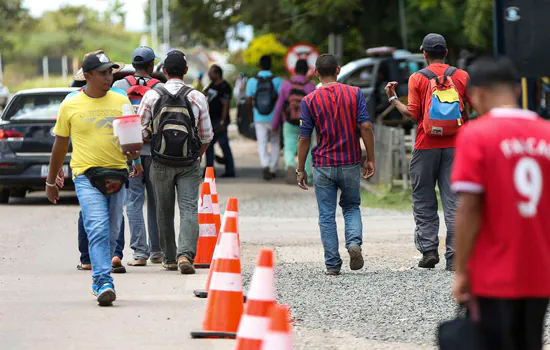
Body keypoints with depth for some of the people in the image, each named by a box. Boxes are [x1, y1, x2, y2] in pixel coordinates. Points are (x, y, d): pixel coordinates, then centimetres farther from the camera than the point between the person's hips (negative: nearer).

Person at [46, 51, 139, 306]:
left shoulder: (121, 102, 7)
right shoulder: (70, 106, 2)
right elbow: (60, 144, 12)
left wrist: (133, 150, -10)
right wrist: (51, 182, 17)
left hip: (117, 174, 3)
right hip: (86, 175, -3)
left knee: (111, 233, 8)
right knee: (98, 230, -17)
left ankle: (100, 281, 25)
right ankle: (104, 283, -24)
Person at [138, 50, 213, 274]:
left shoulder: (152, 96, -4)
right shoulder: (197, 97, -3)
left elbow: (140, 130, -3)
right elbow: (206, 135, 3)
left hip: (161, 163, 1)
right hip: (189, 164, -1)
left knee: (164, 211, 13)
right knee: (189, 209, -4)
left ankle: (169, 258, 19)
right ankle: (185, 254, -23)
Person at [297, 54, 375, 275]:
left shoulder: (310, 100, -4)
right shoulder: (354, 93, -2)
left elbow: (304, 138, -4)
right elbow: (365, 127, -7)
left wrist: (301, 170, 4)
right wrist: (370, 159, 0)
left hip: (323, 165, -1)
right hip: (351, 163, 1)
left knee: (327, 215, 6)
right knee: (351, 207, 18)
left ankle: (332, 265, 4)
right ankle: (354, 243, -9)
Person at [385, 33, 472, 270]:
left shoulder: (418, 78, -2)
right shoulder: (461, 76, 4)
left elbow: (413, 114, -5)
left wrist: (393, 98, 9)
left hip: (426, 147, -2)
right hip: (454, 146, 2)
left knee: (424, 202, 8)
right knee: (453, 201, 1)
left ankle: (429, 249, -1)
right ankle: (454, 255, -5)